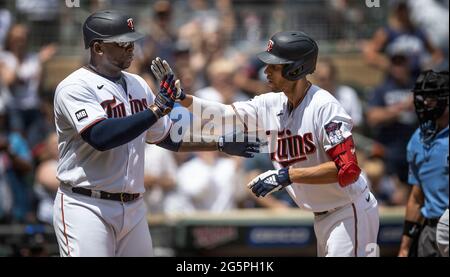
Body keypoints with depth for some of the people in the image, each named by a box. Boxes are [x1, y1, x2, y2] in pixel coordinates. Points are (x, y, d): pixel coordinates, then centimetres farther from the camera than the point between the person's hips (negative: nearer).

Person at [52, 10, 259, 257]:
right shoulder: (75, 87, -11)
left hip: (133, 208, 7)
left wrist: (221, 144, 19)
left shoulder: (137, 85, 13)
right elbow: (101, 137, -27)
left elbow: (167, 136, 24)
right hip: (87, 208, -7)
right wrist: (157, 109, -25)